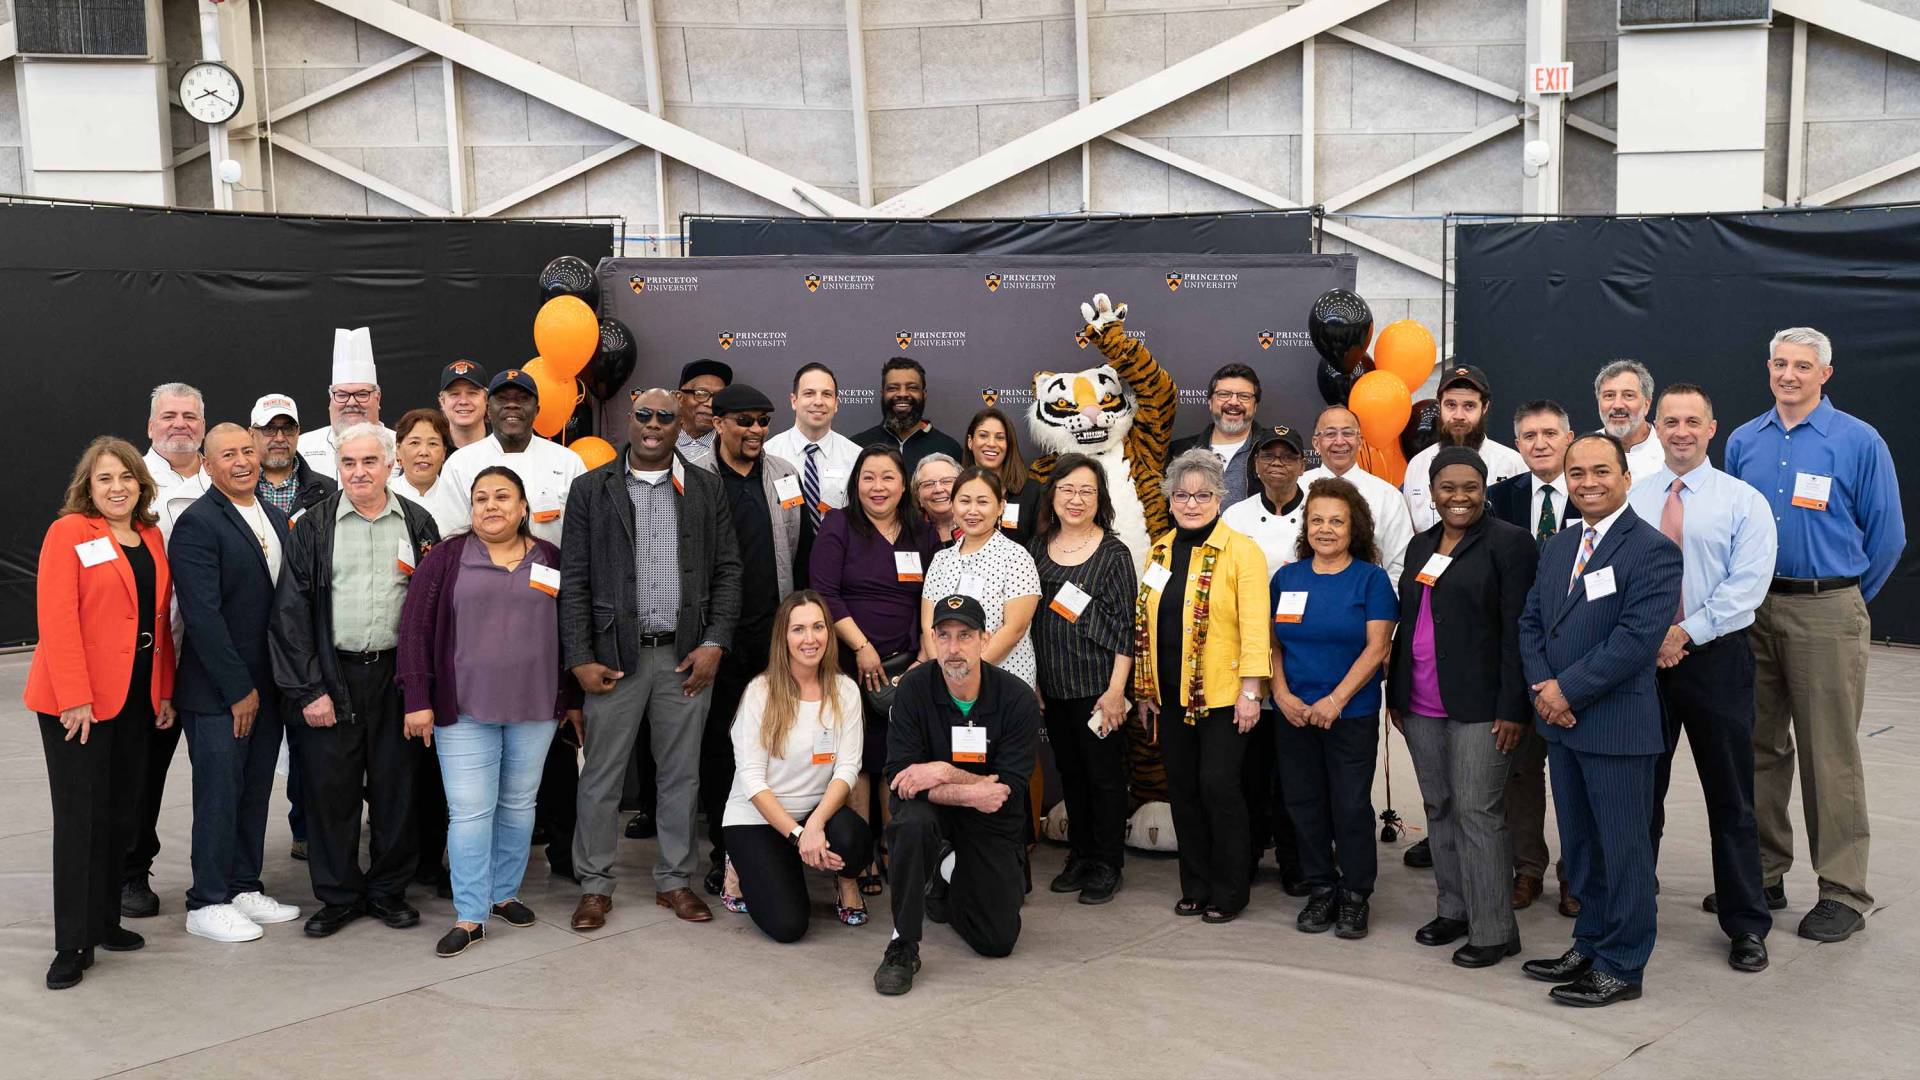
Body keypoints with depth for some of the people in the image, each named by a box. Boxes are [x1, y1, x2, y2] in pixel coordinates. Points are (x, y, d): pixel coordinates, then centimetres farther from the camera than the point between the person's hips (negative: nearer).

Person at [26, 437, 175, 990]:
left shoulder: (151, 537, 11)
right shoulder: (68, 532, -8)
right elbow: (56, 618, -14)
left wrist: (164, 690, 9)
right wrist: (74, 697, -19)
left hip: (136, 696, 6)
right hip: (78, 700, -6)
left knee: (122, 813, 11)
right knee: (80, 817, -1)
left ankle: (104, 921, 24)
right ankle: (73, 944, 8)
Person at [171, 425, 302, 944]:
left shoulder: (275, 517, 11)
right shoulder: (198, 523, -12)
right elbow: (203, 615, -17)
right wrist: (238, 690, -16)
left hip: (266, 685, 7)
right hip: (217, 691, -7)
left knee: (255, 792, 13)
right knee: (220, 795, 1)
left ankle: (245, 889, 25)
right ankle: (207, 904, 12)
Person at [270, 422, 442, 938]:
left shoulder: (418, 524, 7)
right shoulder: (313, 528, 2)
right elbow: (291, 612, -1)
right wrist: (308, 689, -8)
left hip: (396, 674, 1)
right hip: (332, 676, -1)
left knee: (395, 788, 7)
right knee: (330, 789, 4)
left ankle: (389, 889, 22)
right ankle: (339, 895, 18)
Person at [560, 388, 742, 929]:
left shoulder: (707, 489, 8)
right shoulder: (591, 489, 3)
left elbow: (727, 570, 6)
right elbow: (574, 581, 0)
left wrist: (715, 643, -4)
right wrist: (579, 659, -6)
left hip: (687, 655, 2)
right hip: (615, 654, -1)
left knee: (682, 772, 9)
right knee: (602, 774, 4)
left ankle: (675, 880, 22)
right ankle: (595, 885, 16)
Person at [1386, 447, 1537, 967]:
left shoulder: (1508, 542, -7)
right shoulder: (1421, 545, 14)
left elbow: (1517, 632, -11)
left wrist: (1512, 708, -15)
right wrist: (1395, 693, 16)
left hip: (1478, 706, -7)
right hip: (1421, 706, 7)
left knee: (1477, 812, -5)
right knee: (1439, 808, 13)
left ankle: (1494, 930, 5)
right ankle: (1454, 910, 26)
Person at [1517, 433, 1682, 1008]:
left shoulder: (1653, 550, -12)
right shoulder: (1558, 547, 12)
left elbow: (1637, 637, -20)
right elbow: (1531, 621, 11)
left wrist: (1568, 690, -17)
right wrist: (1543, 688, -6)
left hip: (1618, 726, -7)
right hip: (1561, 722, 7)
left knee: (1623, 846, 4)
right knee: (1578, 843, 17)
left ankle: (1622, 967, 15)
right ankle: (1590, 945, 31)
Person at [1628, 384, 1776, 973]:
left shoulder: (1743, 501, 0)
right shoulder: (1631, 499, 7)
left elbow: (1747, 585, -10)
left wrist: (1685, 633, -18)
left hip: (1716, 659, -2)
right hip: (1641, 660, 2)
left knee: (1730, 796, 5)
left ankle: (1747, 924, 16)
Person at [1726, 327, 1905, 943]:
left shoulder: (1859, 442, -3)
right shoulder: (1743, 442, 9)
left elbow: (1887, 534, 2)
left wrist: (1845, 598, 7)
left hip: (1825, 614, -4)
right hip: (1752, 610, 4)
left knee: (1830, 756, -2)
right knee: (1759, 747, 9)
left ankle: (1843, 892, 7)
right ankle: (1763, 874, 20)